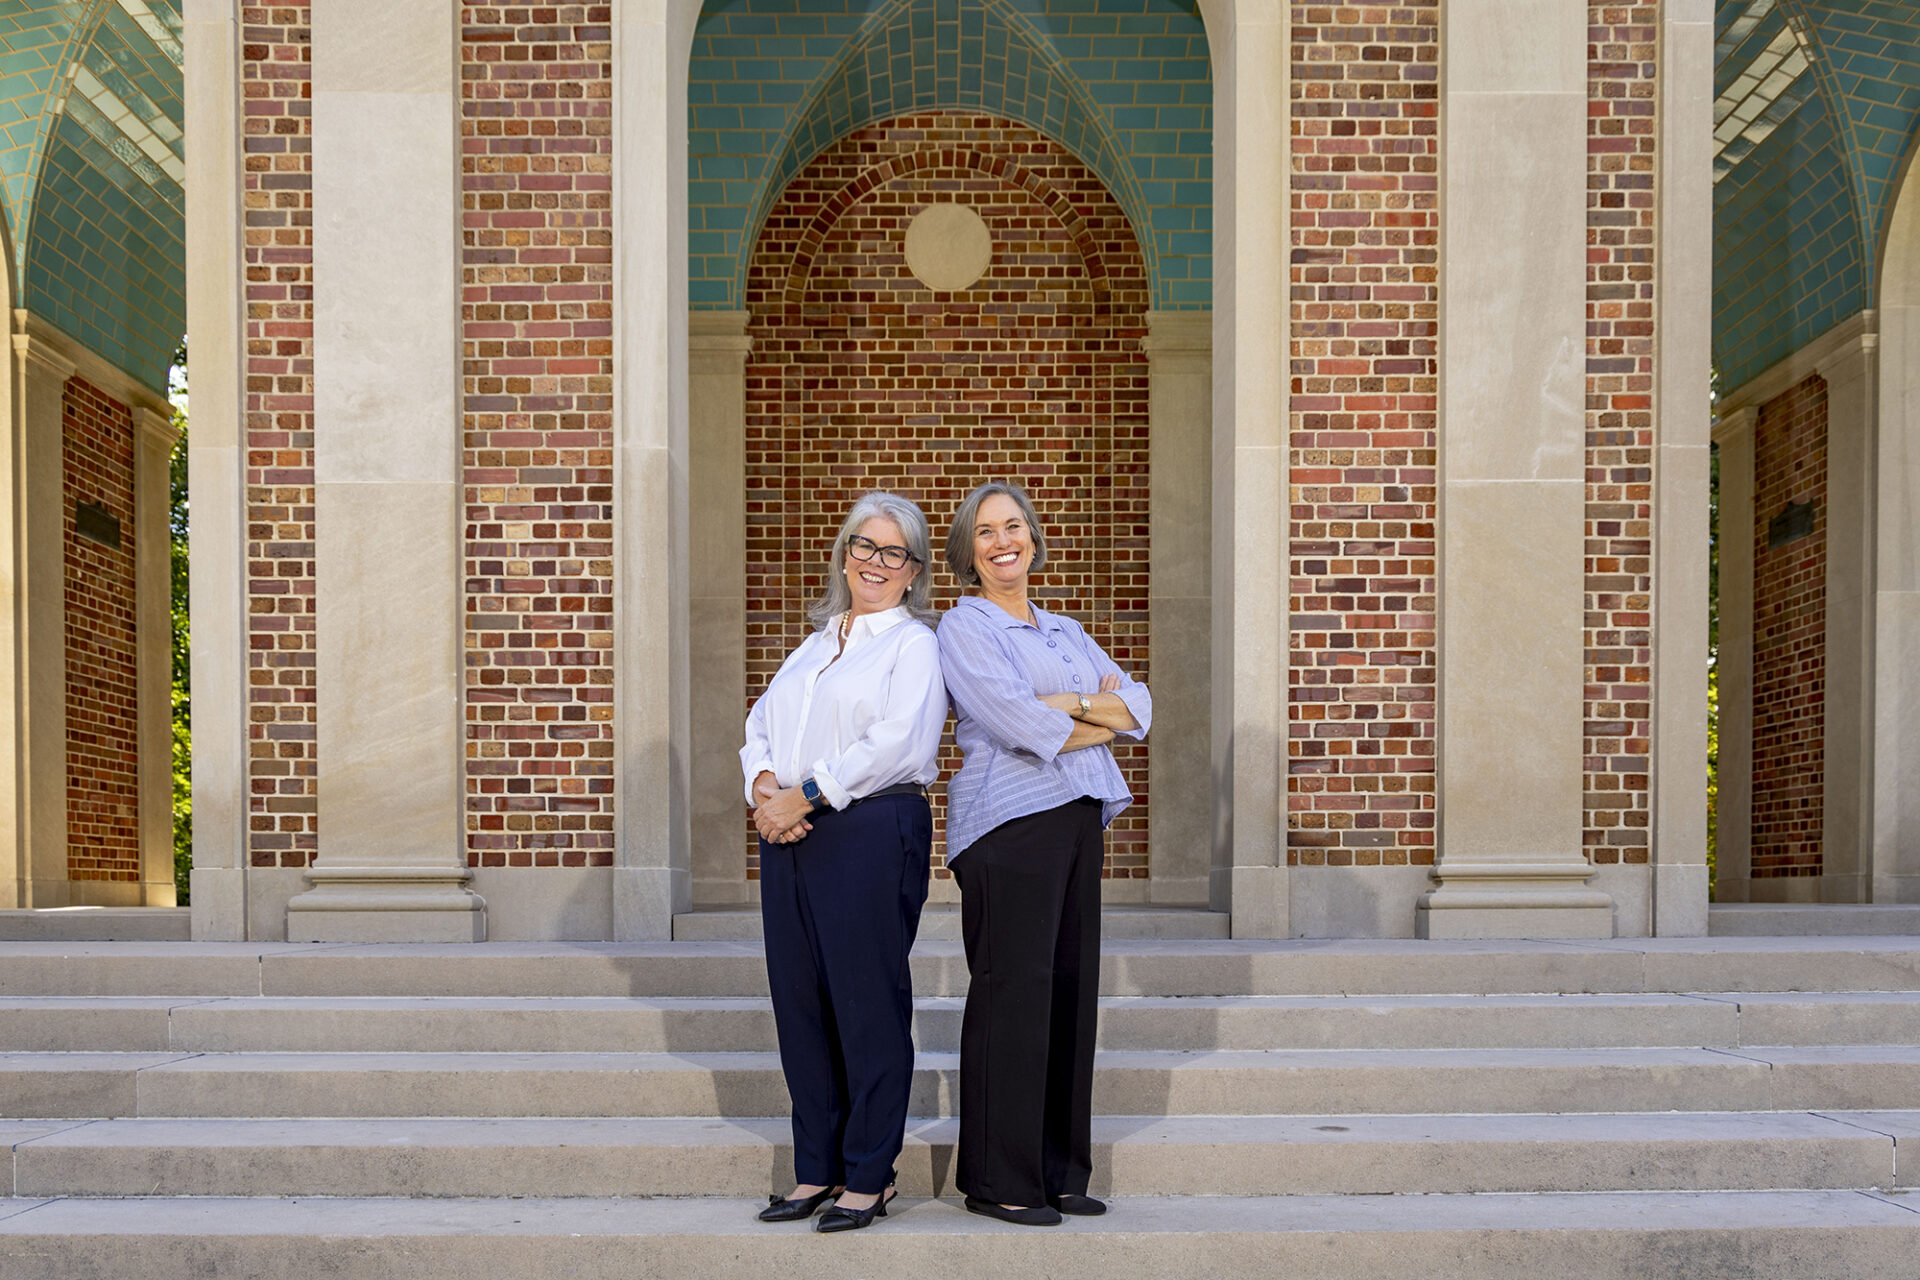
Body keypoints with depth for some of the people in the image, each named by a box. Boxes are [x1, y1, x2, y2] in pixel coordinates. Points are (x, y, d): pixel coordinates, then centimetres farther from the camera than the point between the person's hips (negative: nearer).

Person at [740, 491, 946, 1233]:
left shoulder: (913, 643, 1)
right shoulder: (816, 643, 22)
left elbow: (897, 743, -13)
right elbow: (761, 726, 17)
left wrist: (804, 795, -15)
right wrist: (764, 786, -5)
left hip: (871, 832, -6)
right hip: (791, 837, 7)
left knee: (867, 1002, -3)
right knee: (799, 1001, 7)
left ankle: (868, 1178, 7)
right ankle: (816, 1170, 18)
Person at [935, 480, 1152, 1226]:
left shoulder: (1065, 631, 21)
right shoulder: (964, 627, -1)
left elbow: (1138, 706, 11)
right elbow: (1021, 724, -14)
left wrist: (1072, 703, -6)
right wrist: (1103, 717, -1)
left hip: (1079, 818, 7)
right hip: (1010, 821, -7)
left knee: (1071, 990, 7)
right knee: (1013, 991, -7)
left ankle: (1060, 1172, 16)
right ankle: (997, 1180, 2)